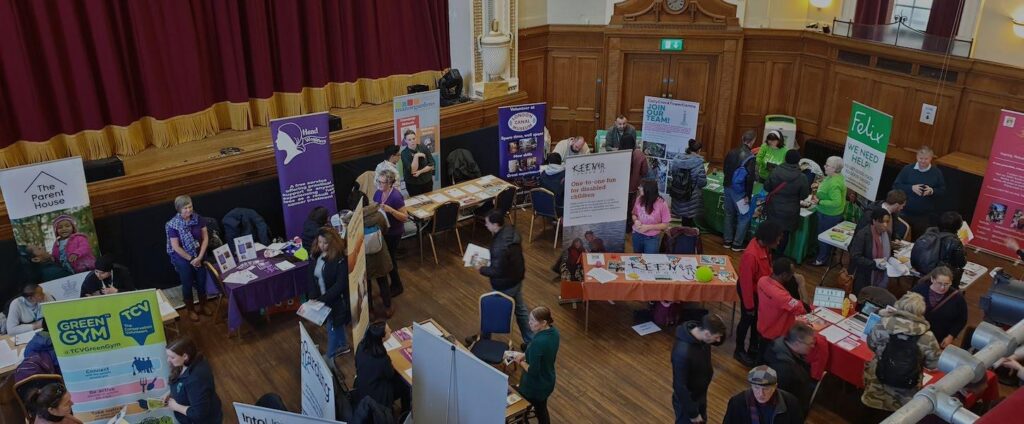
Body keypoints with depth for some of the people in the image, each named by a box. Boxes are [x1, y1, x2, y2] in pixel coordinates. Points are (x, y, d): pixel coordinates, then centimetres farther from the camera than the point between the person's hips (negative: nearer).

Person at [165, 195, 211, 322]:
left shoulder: (197, 218, -8)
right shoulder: (173, 225, -18)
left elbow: (205, 238, -6)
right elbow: (176, 247, -16)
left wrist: (199, 257, -12)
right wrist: (191, 259, -13)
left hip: (198, 254, 3)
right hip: (182, 257, -3)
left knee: (202, 281, 7)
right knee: (188, 284, 7)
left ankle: (202, 306, 29)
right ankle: (191, 310, 26)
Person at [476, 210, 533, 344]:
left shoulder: (500, 246, -36)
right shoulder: (511, 231, -7)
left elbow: (497, 271, -28)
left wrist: (482, 269, -11)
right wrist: (488, 256, 12)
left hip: (505, 285, -8)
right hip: (517, 277, 8)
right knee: (520, 309, 22)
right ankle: (531, 341, 33)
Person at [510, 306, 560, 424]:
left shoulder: (538, 342, -35)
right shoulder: (554, 332, -8)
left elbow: (532, 371, -29)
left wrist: (520, 361, -12)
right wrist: (525, 355, 0)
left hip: (534, 386, -8)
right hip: (548, 381, 8)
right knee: (542, 410, 27)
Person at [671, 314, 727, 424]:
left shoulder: (699, 332, -17)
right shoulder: (683, 352, -40)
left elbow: (719, 341, 5)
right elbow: (680, 387, -30)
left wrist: (719, 331, -18)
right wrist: (693, 413, -19)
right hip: (687, 399, -7)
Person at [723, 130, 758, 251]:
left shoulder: (731, 153, 0)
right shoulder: (750, 157, -18)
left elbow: (725, 170, 10)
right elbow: (750, 178, -20)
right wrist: (748, 195, -14)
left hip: (728, 188, 6)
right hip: (739, 191, -6)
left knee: (729, 215, 18)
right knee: (744, 217, 7)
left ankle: (727, 241, 26)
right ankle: (737, 244, 10)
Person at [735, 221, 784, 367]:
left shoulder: (763, 246, -13)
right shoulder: (750, 255, -39)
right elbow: (746, 282, -29)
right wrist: (749, 305, -19)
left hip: (761, 289, 8)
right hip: (751, 292, -8)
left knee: (758, 320, 25)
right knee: (746, 321, 14)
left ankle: (753, 347, 46)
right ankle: (739, 351, 37)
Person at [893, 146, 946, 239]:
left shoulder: (937, 172, 1)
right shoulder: (907, 169, -3)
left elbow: (943, 190, 7)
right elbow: (895, 185, -3)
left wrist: (932, 191, -15)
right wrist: (911, 188, -17)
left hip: (926, 215, 1)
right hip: (906, 212, -1)